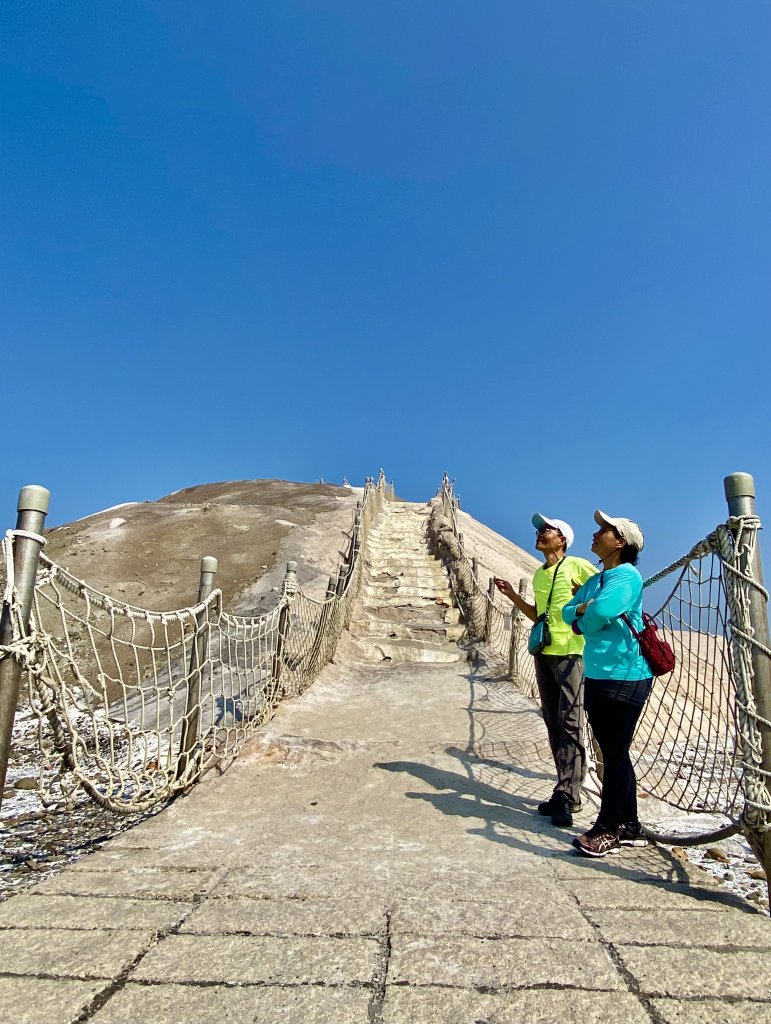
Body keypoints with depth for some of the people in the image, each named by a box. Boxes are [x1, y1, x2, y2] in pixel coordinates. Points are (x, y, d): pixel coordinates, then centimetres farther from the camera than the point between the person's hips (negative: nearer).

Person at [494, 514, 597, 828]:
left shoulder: (577, 566, -7)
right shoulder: (539, 574, 15)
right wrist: (511, 595, 13)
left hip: (569, 652, -8)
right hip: (543, 652, 8)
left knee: (570, 723, -7)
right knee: (553, 722, 10)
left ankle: (567, 796, -2)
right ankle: (568, 791, 20)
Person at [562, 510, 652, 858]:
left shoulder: (627, 576, -13)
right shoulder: (595, 580, 15)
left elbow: (600, 612, -28)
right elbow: (567, 611, 14)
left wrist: (583, 619, -7)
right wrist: (581, 611, -8)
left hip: (624, 676, -9)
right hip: (596, 676, 9)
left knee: (616, 754, 2)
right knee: (613, 754, 16)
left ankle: (608, 829, 16)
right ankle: (628, 827, 29)